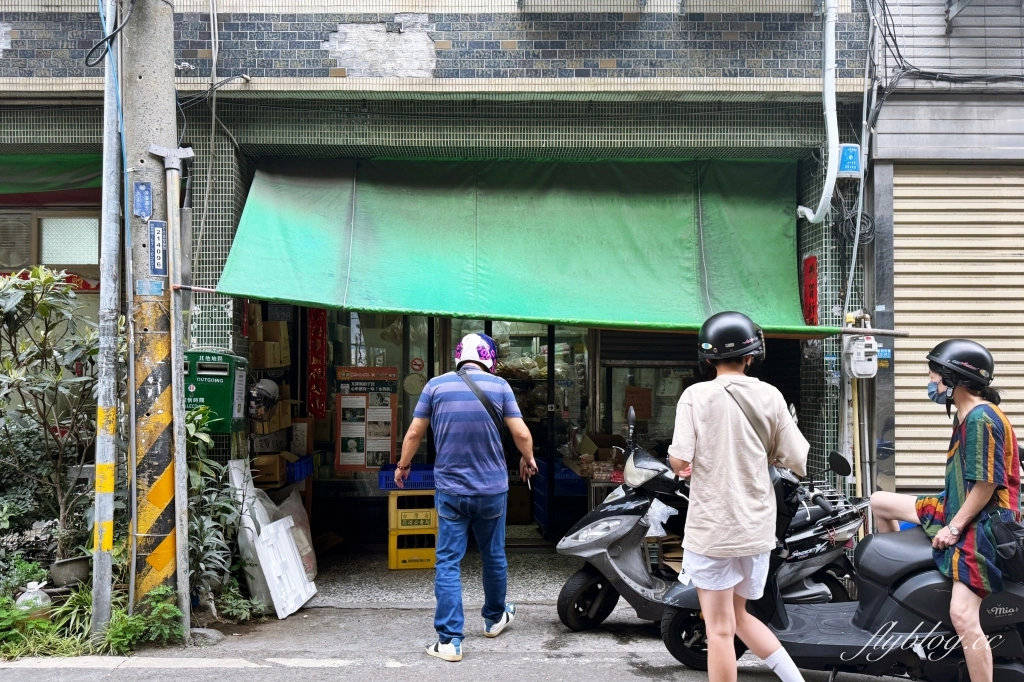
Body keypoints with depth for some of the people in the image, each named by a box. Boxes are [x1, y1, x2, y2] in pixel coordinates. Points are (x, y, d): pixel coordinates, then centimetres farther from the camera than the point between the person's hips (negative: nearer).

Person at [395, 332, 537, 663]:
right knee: (494, 556, 19)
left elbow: (414, 433, 2)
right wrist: (528, 460, 15)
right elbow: (521, 433, -6)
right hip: (492, 489, 1)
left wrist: (403, 465, 19)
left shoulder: (436, 385, -2)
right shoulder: (499, 386, -3)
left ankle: (449, 640, -4)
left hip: (451, 490, -1)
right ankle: (495, 618, 39)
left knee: (448, 563, 1)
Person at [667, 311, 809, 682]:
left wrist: (680, 463, 6)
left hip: (713, 529, -4)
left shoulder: (697, 395, -10)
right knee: (739, 616, 23)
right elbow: (798, 463, 1)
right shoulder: (770, 397, -1)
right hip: (757, 527, 5)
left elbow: (680, 461, -16)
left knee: (720, 629, 4)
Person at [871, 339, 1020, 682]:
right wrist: (951, 520, 17)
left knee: (962, 617, -20)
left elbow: (986, 484, -22)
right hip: (957, 510, 11)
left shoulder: (982, 418, -20)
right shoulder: (967, 416, 11)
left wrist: (954, 528, -18)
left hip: (981, 525, -11)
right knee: (878, 502, 17)